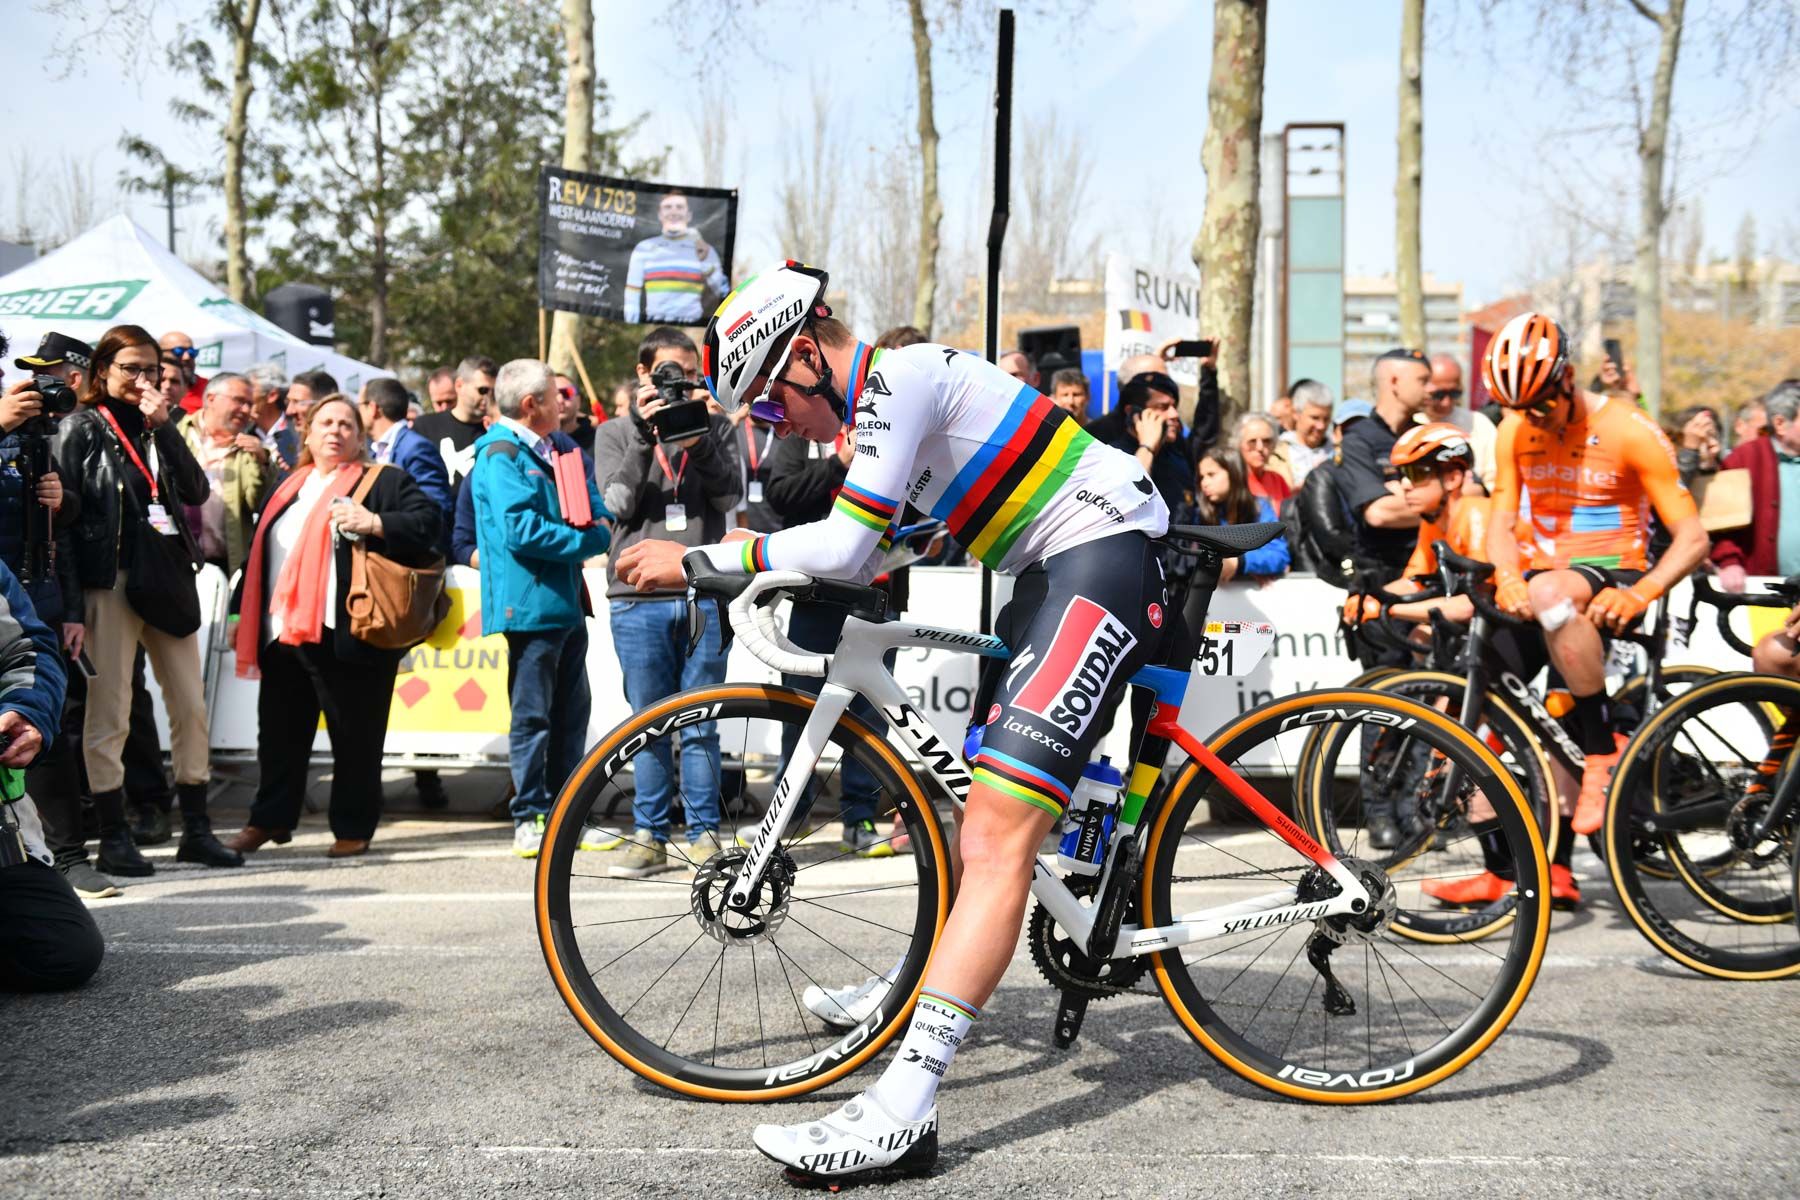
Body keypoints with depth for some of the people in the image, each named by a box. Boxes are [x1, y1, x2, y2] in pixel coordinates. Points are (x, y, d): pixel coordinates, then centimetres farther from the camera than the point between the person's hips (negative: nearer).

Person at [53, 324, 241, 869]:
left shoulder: (154, 427, 15)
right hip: (110, 582, -6)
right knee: (108, 714, -2)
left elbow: (196, 491, 2)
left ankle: (196, 830, 13)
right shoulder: (81, 428, -1)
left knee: (190, 705, 5)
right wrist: (68, 606, -15)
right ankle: (113, 835, 6)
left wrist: (164, 428, -7)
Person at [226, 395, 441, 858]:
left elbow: (428, 520, -9)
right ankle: (269, 818, 23)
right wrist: (242, 615, 20)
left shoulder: (384, 481, 4)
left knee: (354, 737, 0)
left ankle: (353, 829, 10)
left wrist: (376, 523, -21)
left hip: (348, 634, -6)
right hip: (283, 633, 6)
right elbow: (258, 555, 24)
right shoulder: (287, 488, 22)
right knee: (279, 733, 12)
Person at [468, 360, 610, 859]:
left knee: (571, 714, 13)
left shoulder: (551, 451, 18)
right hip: (531, 606, -9)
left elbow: (592, 503, 24)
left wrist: (598, 524, 1)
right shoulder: (500, 456, -11)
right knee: (532, 717, -3)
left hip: (567, 604, 9)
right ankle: (530, 820, 4)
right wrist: (591, 540, -14)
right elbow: (522, 532, -21)